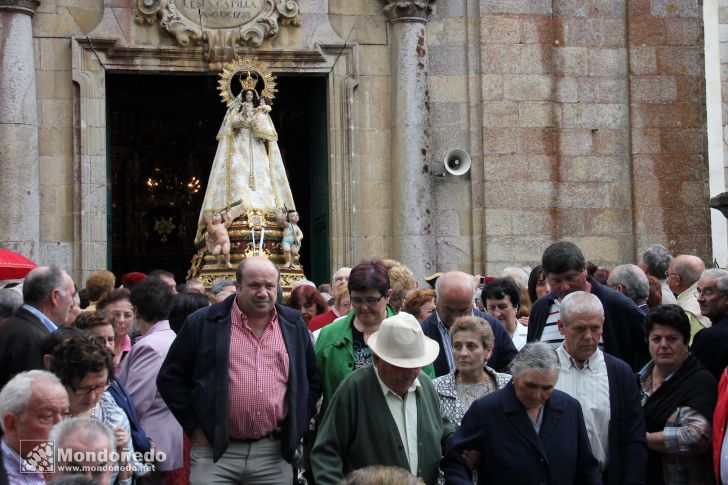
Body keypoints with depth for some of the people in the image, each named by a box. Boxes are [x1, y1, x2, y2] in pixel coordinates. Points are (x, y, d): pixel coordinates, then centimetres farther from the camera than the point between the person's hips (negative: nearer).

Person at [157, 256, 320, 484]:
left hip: (275, 454, 3)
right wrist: (194, 427, -1)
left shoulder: (293, 325, 9)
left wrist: (297, 425, 8)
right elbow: (170, 378, 3)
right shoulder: (203, 323, 0)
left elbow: (313, 379, 19)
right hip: (214, 451, -2)